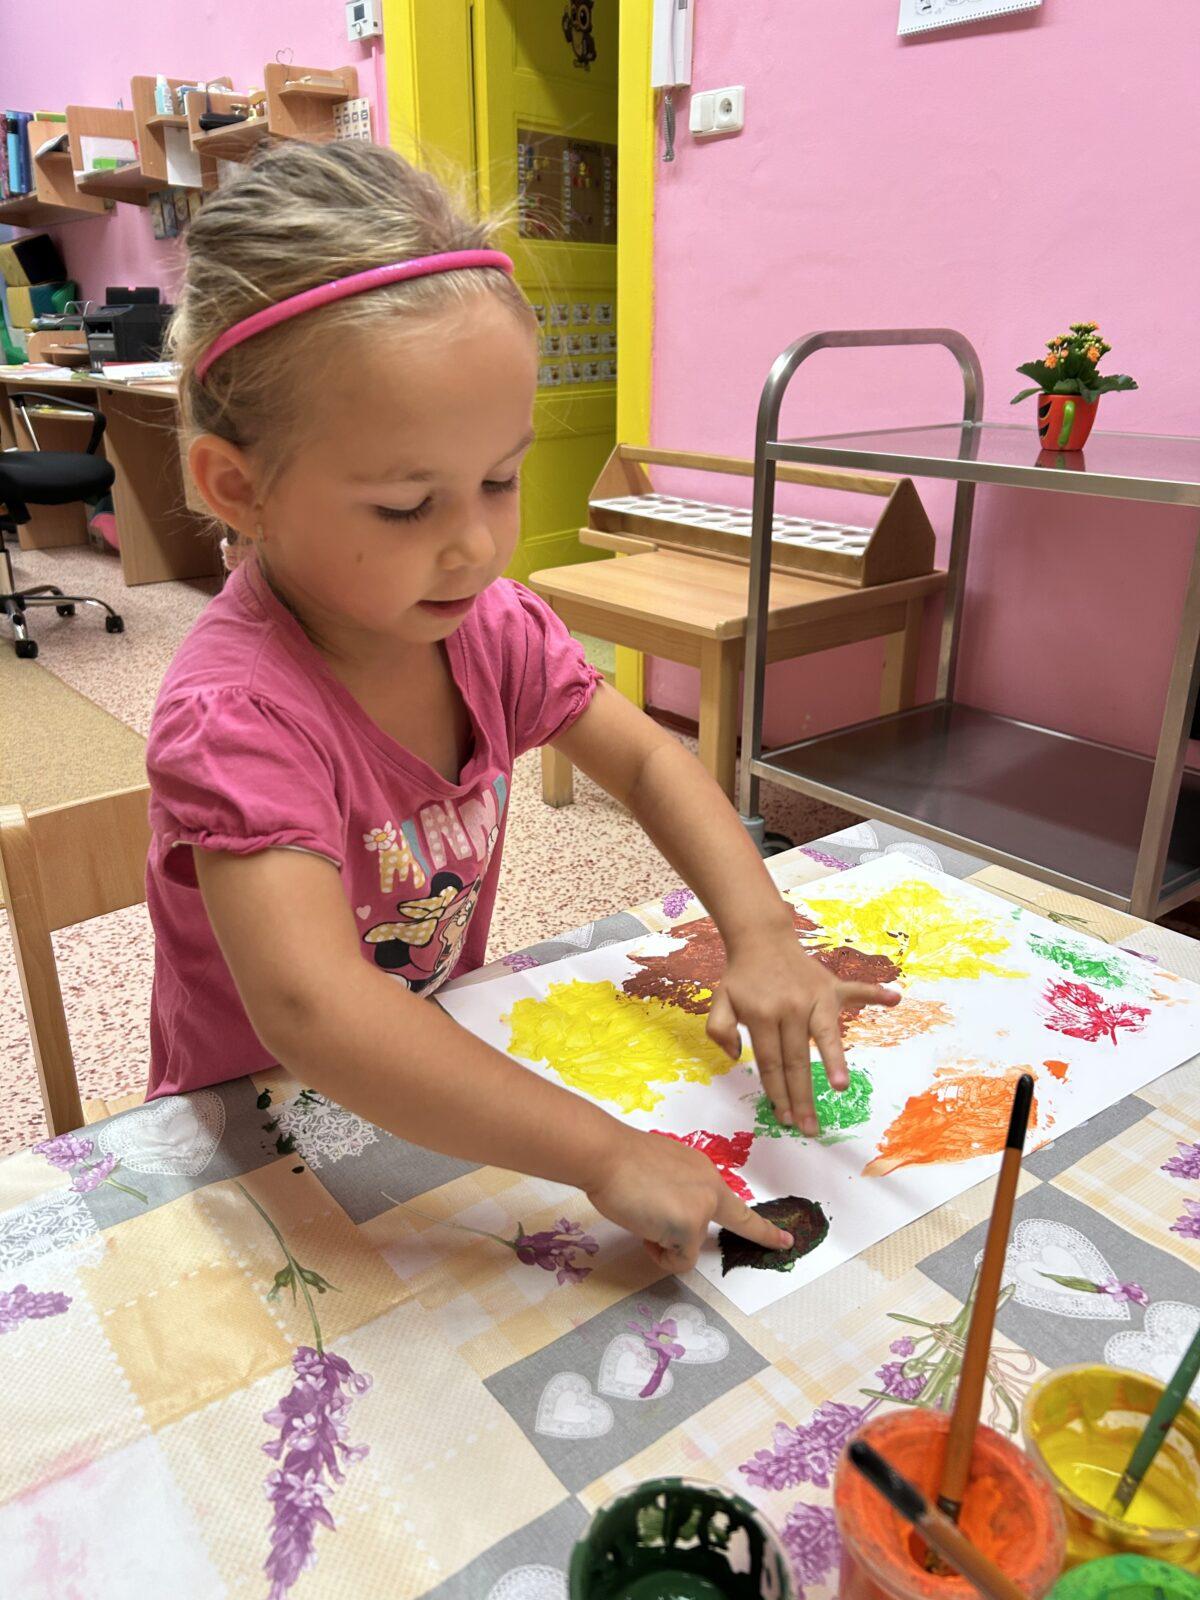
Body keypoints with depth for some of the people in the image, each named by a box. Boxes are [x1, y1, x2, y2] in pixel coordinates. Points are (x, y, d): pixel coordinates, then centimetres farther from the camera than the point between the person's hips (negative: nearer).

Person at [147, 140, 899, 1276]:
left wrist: (760, 935, -16)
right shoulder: (239, 711, -30)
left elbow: (647, 761, -1)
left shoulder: (486, 623, -9)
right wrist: (605, 1154, -40)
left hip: (445, 1088, 6)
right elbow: (316, 1013, -41)